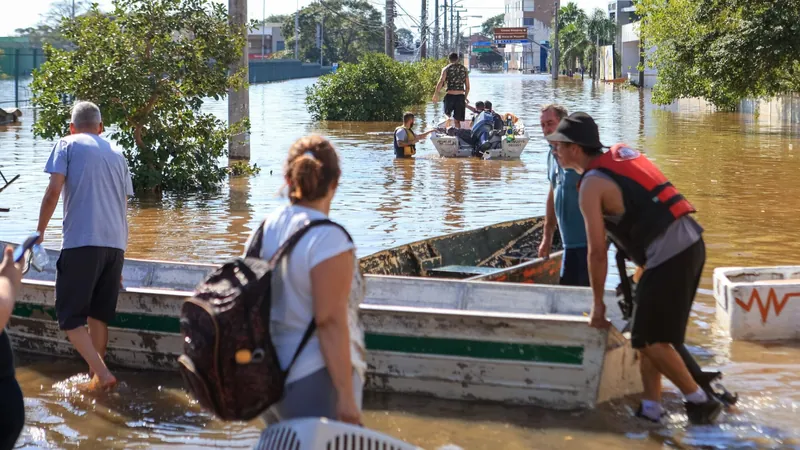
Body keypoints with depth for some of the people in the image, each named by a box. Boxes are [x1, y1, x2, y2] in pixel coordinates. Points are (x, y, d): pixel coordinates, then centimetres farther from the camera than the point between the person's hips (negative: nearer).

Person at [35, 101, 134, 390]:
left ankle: (101, 373, -15)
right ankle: (95, 376, 17)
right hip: (115, 244, 5)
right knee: (98, 314, 16)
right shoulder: (116, 155, 21)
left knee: (70, 314, 0)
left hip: (81, 242, -5)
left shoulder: (67, 145, 6)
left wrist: (40, 232, 5)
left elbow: (53, 192, -6)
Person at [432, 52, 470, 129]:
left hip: (450, 95, -2)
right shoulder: (464, 69, 11)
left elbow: (441, 82, -12)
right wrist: (465, 98, 25)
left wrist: (436, 94, -7)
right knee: (457, 120, 8)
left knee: (447, 114, 17)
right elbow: (467, 87, 14)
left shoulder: (447, 68, 1)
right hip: (461, 96, 2)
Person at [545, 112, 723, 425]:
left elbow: (597, 252, -7)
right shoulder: (621, 154, 17)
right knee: (648, 334, 16)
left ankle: (700, 402, 7)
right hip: (692, 242, 9)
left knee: (648, 338, 3)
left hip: (668, 256, -9)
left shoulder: (591, 185, -7)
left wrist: (598, 304, 3)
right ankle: (650, 406, 19)